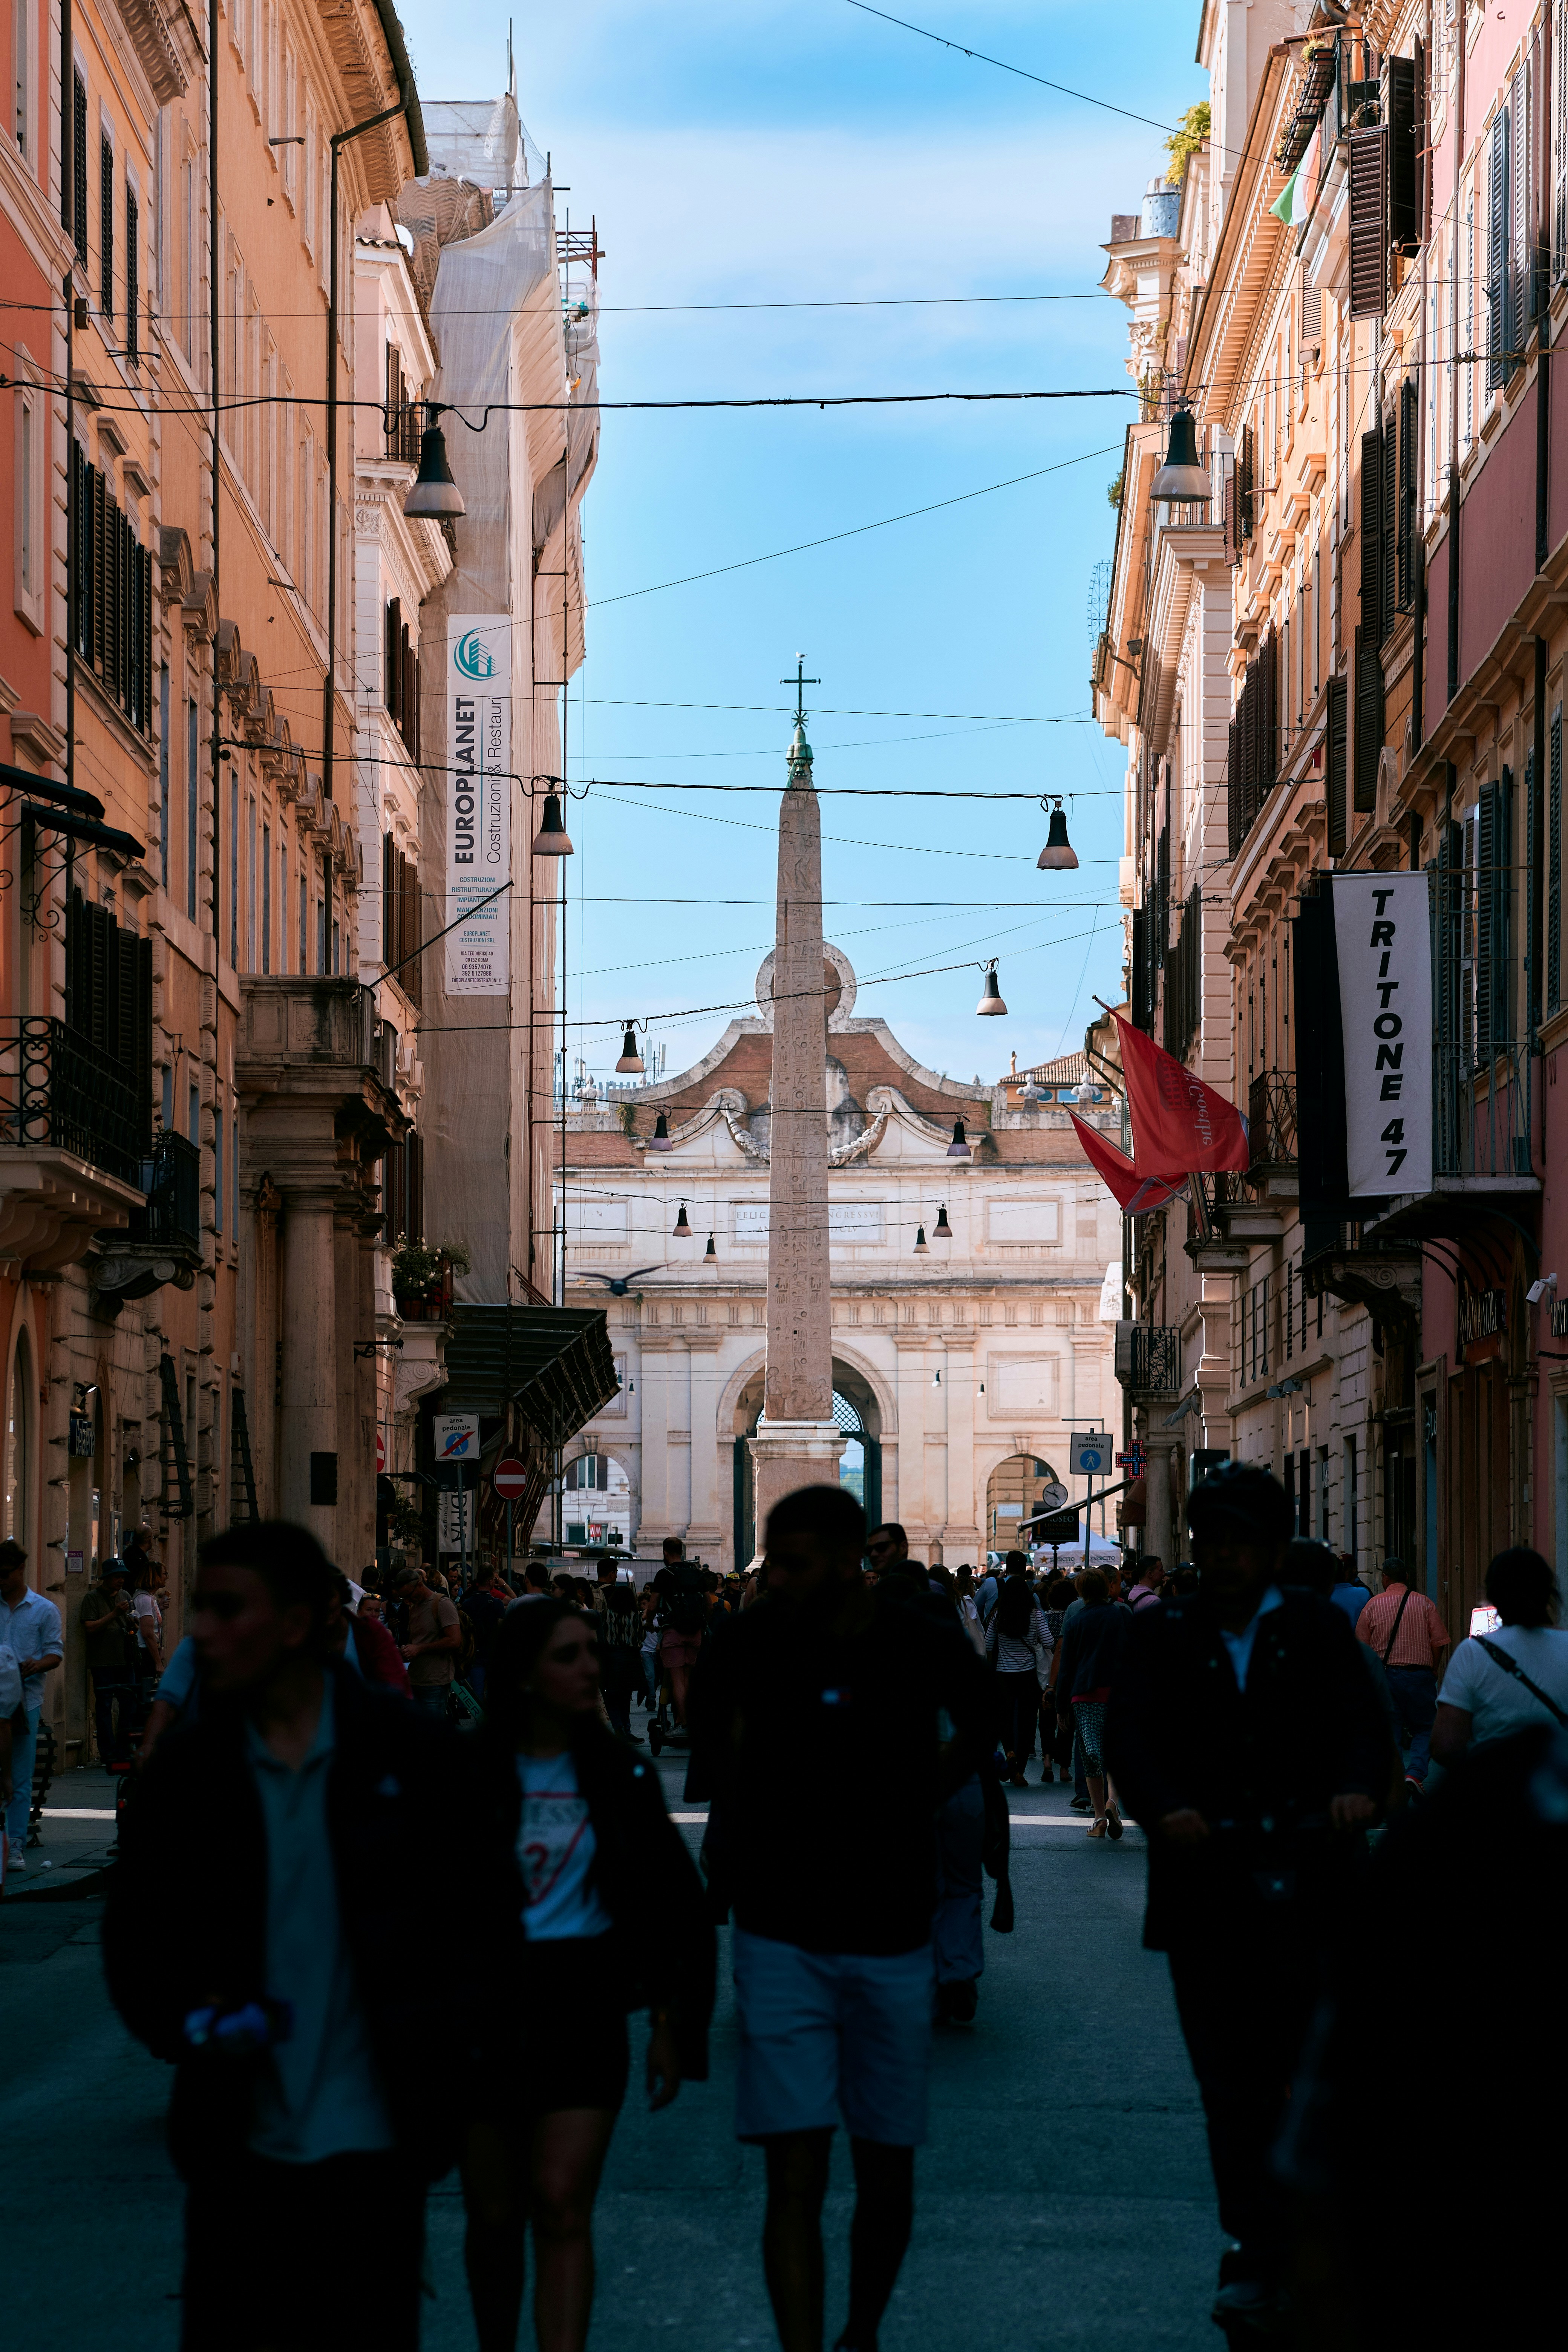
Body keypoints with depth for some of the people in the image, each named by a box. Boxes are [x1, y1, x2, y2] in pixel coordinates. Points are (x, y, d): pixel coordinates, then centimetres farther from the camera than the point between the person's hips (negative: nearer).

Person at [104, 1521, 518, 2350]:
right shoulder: (186, 1768, 2)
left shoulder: (406, 1748, -1)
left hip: (374, 2139, -1)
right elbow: (135, 1938, 8)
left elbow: (487, 1892, 8)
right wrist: (191, 2023, -10)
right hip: (240, 2144, 1)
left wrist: (469, 2018, -3)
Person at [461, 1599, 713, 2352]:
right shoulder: (470, 1774, -3)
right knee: (493, 2217, 8)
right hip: (486, 2003, 0)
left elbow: (671, 1903, 10)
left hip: (583, 2006, 0)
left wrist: (670, 2025, 6)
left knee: (562, 2204, -12)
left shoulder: (618, 1777, 4)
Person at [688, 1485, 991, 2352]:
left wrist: (910, 1810, 5)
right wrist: (741, 1819, 7)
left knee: (887, 2179, 9)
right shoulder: (749, 1640, -7)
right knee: (795, 2180, -8)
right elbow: (708, 1731, 16)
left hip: (890, 1932, 1)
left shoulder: (924, 1640, -8)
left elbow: (976, 1732, 14)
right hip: (780, 1932, -1)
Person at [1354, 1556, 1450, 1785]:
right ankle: (1415, 1773, -10)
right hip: (1420, 1675, -1)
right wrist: (1433, 1669, 13)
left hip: (1385, 1675, 1)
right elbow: (1440, 1642, -2)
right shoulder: (1423, 1603, 0)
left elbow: (1362, 1646, 5)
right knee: (1424, 1729, 10)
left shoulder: (1373, 1605, 2)